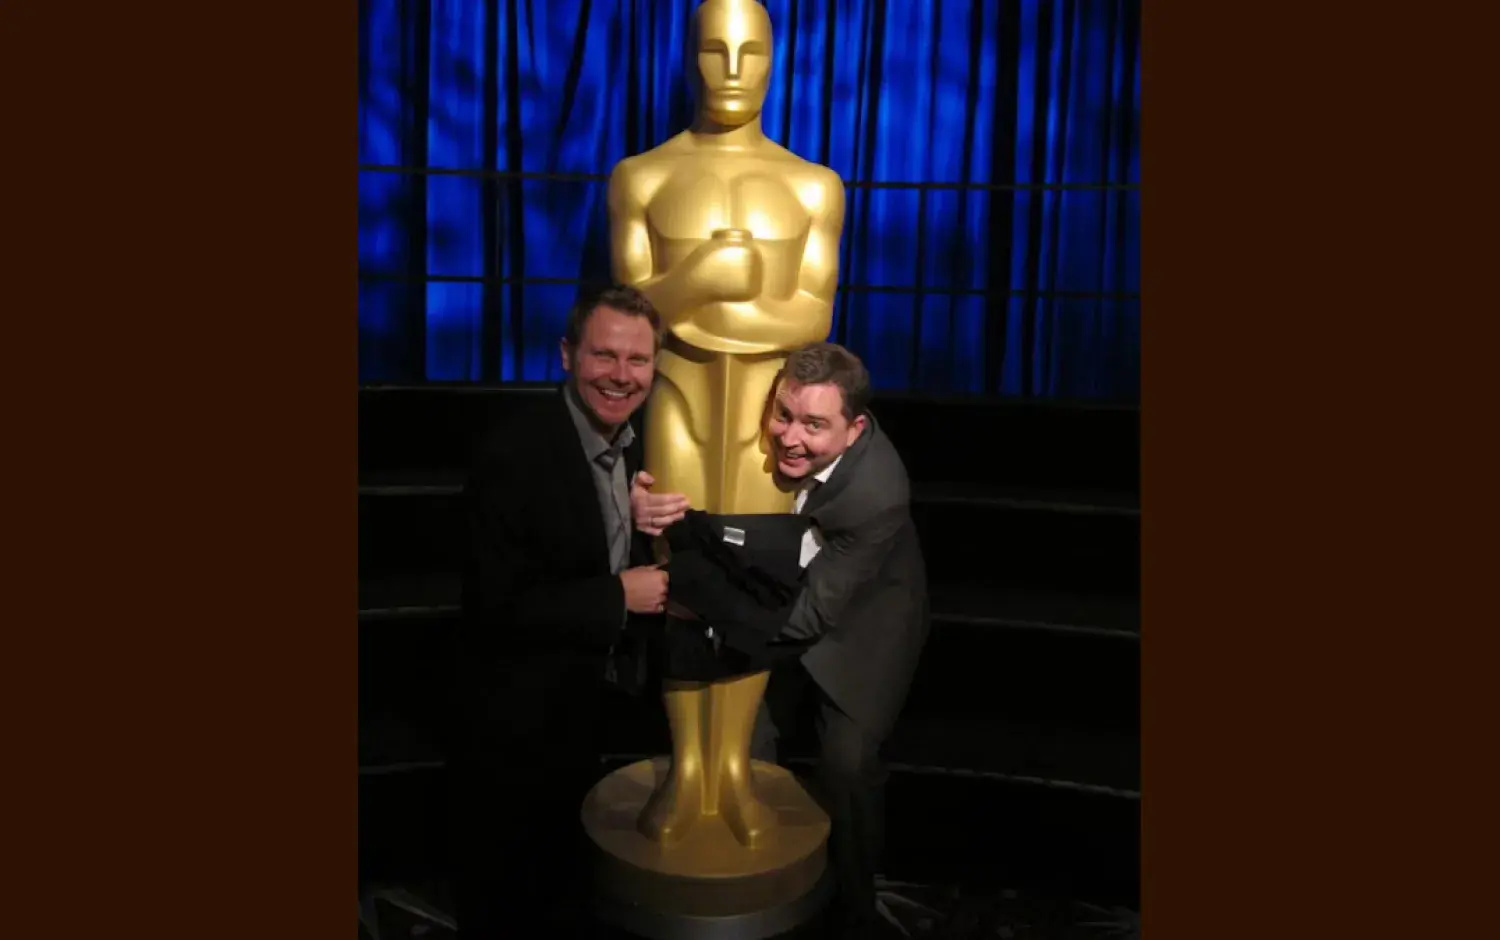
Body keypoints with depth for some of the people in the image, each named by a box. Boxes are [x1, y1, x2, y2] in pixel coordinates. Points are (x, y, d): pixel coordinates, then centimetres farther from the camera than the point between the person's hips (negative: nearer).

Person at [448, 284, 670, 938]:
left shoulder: (637, 447, -2)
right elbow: (499, 607, -28)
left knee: (554, 883, 29)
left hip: (586, 706, 7)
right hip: (514, 717, -7)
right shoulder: (514, 455, -26)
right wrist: (618, 597, -25)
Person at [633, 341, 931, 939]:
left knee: (847, 763, -6)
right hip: (782, 598, 5)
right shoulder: (767, 433, -25)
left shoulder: (877, 495, -38)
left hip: (858, 625, -5)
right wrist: (646, 504, -38)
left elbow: (813, 612, -34)